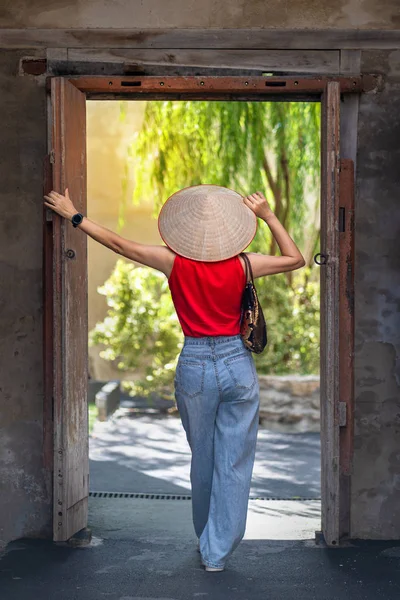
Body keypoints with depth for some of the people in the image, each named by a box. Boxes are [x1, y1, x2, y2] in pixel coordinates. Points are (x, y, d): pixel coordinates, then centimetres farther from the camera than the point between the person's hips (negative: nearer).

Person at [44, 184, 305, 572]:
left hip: (194, 366, 1)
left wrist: (74, 217, 9)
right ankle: (218, 551, 7)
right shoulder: (242, 266, -7)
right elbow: (295, 260, 5)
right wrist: (267, 216, 3)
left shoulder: (174, 262, -7)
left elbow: (119, 245, -1)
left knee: (202, 458, 18)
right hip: (237, 365, -1)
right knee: (234, 462, 6)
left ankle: (207, 542, 33)